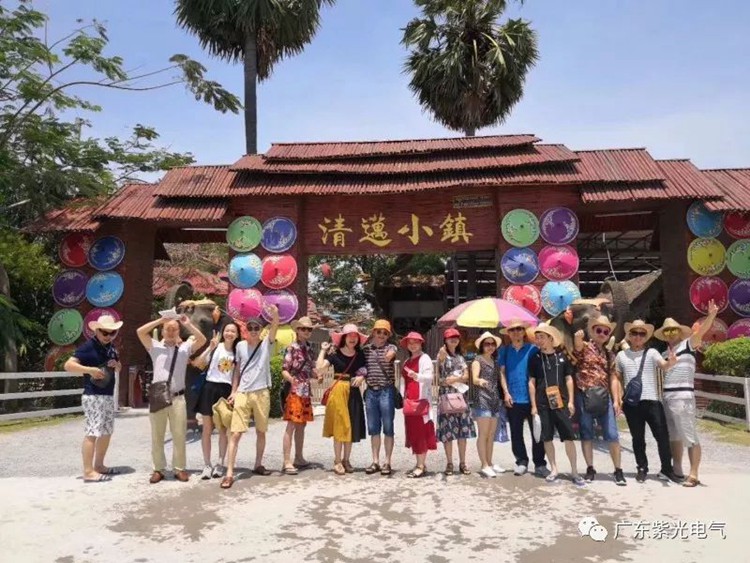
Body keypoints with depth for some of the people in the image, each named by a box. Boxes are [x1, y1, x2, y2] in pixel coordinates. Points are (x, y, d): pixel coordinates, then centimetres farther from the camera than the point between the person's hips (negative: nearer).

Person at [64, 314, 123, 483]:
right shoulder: (88, 346, -11)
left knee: (107, 431, 13)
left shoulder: (111, 347, 14)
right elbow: (68, 365, -19)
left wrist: (117, 364, 2)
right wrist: (90, 370, -27)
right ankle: (88, 472, -5)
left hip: (108, 396, 9)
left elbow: (118, 368, 25)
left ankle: (99, 465, 24)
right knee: (92, 433, -9)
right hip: (93, 397, -9)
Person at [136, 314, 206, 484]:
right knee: (157, 436, 8)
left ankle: (179, 468, 16)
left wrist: (188, 324, -6)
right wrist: (160, 320, -6)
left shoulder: (185, 347, 8)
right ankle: (158, 469, 18)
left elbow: (202, 339, -4)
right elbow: (140, 332, -4)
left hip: (178, 398, 0)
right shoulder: (155, 346, 7)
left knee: (179, 436, 5)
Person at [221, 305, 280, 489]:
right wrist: (233, 391, 4)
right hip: (242, 394, 0)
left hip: (262, 393, 0)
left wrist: (275, 315, -39)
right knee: (236, 433, -6)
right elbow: (237, 370, 11)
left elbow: (274, 327, -19)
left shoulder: (266, 344, 1)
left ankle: (258, 465, 28)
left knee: (261, 431, 12)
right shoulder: (240, 346, 6)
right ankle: (229, 473, -4)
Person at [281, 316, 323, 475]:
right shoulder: (292, 348, -10)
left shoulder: (309, 348, 12)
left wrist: (318, 374, -3)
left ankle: (299, 458, 24)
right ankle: (287, 462, -5)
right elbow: (284, 370, -14)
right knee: (291, 426, -8)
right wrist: (290, 379, -35)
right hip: (294, 391, -8)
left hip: (306, 392, 8)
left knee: (302, 425, 14)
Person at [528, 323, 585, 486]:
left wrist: (571, 401, 2)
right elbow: (531, 382, 4)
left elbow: (569, 379, 9)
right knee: (547, 437, 5)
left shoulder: (562, 356, 4)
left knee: (569, 437, -2)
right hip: (543, 404, 0)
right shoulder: (535, 358, 3)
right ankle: (553, 469, 18)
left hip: (561, 402, 0)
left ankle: (574, 472, 7)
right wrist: (533, 405, 0)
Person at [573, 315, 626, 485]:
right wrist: (578, 336, -36)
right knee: (586, 433, 5)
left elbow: (613, 377, 11)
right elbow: (577, 343, -20)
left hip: (603, 396, 3)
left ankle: (618, 470, 11)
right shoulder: (584, 347, 5)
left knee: (612, 435, 0)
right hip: (584, 395, -3)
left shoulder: (608, 354, 15)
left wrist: (616, 400, 5)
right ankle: (590, 469, 16)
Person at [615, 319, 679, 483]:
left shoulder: (651, 353, 2)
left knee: (662, 436, 0)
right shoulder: (621, 355, 8)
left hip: (652, 401, -1)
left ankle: (666, 470, 14)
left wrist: (670, 362, -42)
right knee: (638, 438, 10)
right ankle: (642, 469, 23)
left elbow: (663, 365, -18)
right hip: (631, 403, 1)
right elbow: (618, 378, 13)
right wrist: (617, 399, 7)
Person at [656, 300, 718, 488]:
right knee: (674, 436, 14)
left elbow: (702, 330, -18)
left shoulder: (688, 344, 1)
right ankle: (676, 470, 23)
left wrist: (712, 315, -33)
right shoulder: (665, 353, 18)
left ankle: (693, 474, -3)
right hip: (667, 397, 7)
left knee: (690, 436, -5)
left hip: (683, 396, -7)